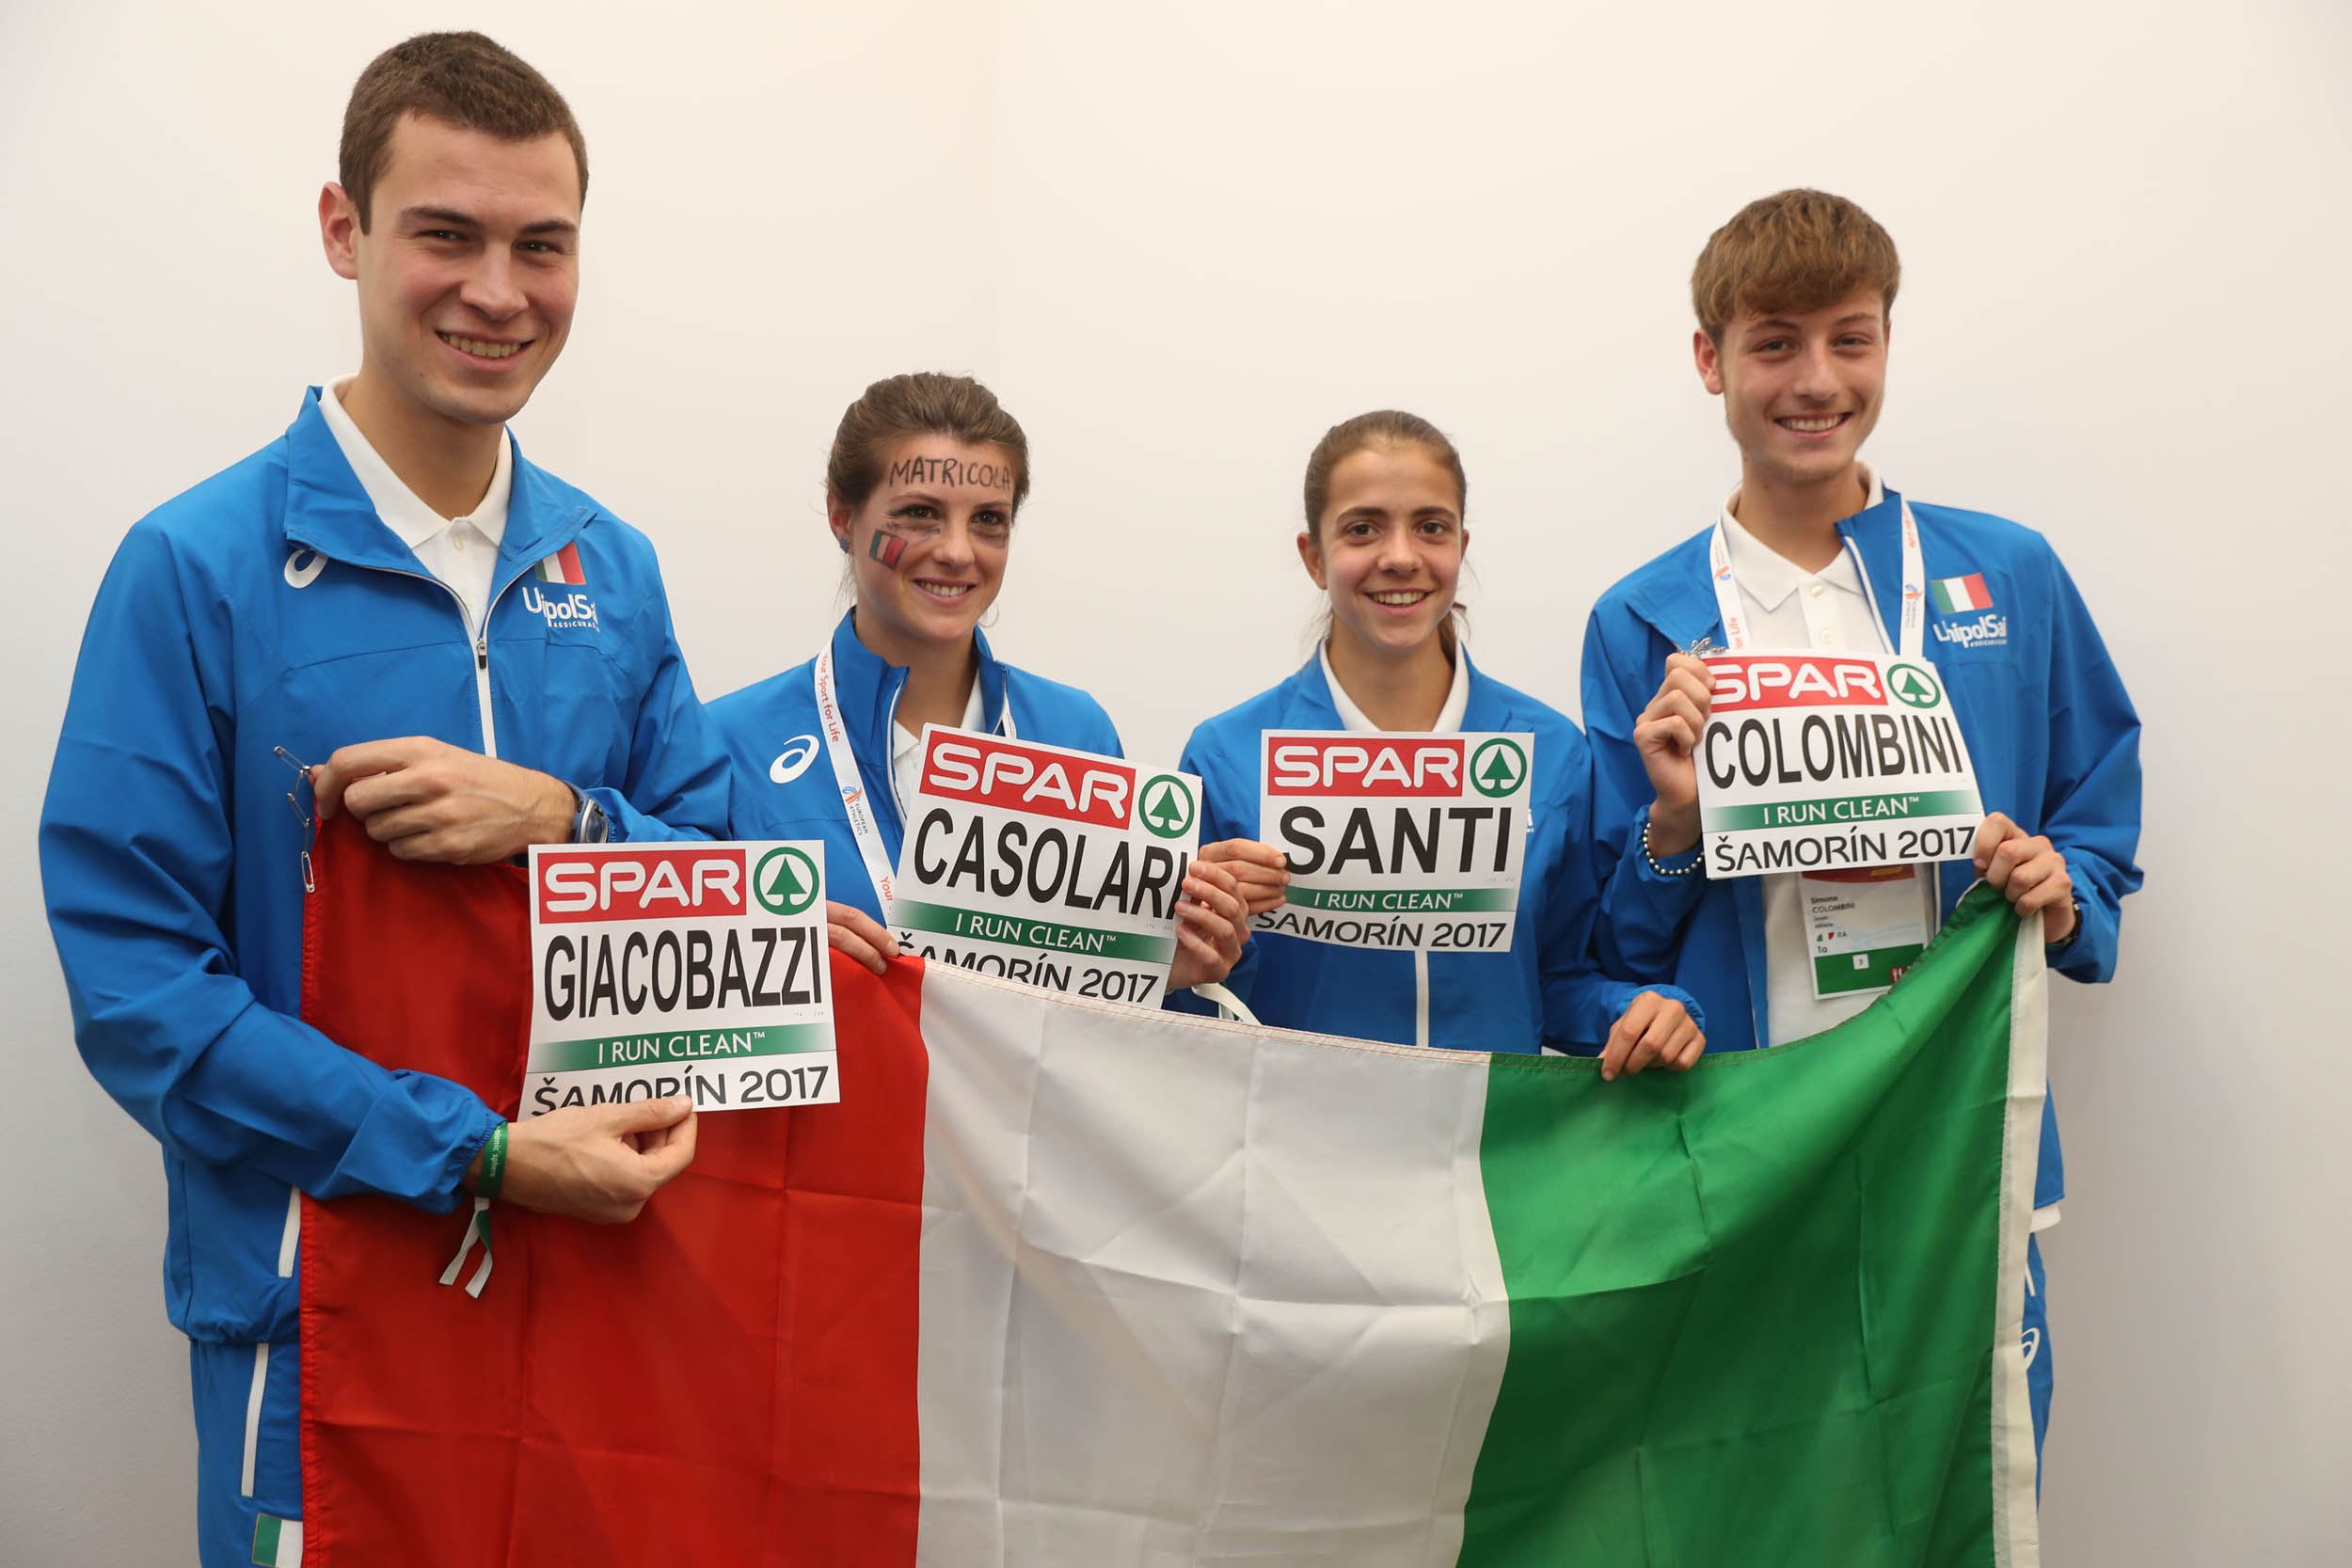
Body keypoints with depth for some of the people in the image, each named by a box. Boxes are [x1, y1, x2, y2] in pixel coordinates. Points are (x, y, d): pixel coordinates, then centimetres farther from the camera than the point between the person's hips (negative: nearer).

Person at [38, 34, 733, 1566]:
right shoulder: (197, 567, -11)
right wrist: (482, 1153, -21)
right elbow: (136, 986, -13)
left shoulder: (614, 569, 3)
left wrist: (558, 822, -17)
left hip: (597, 1269, 4)